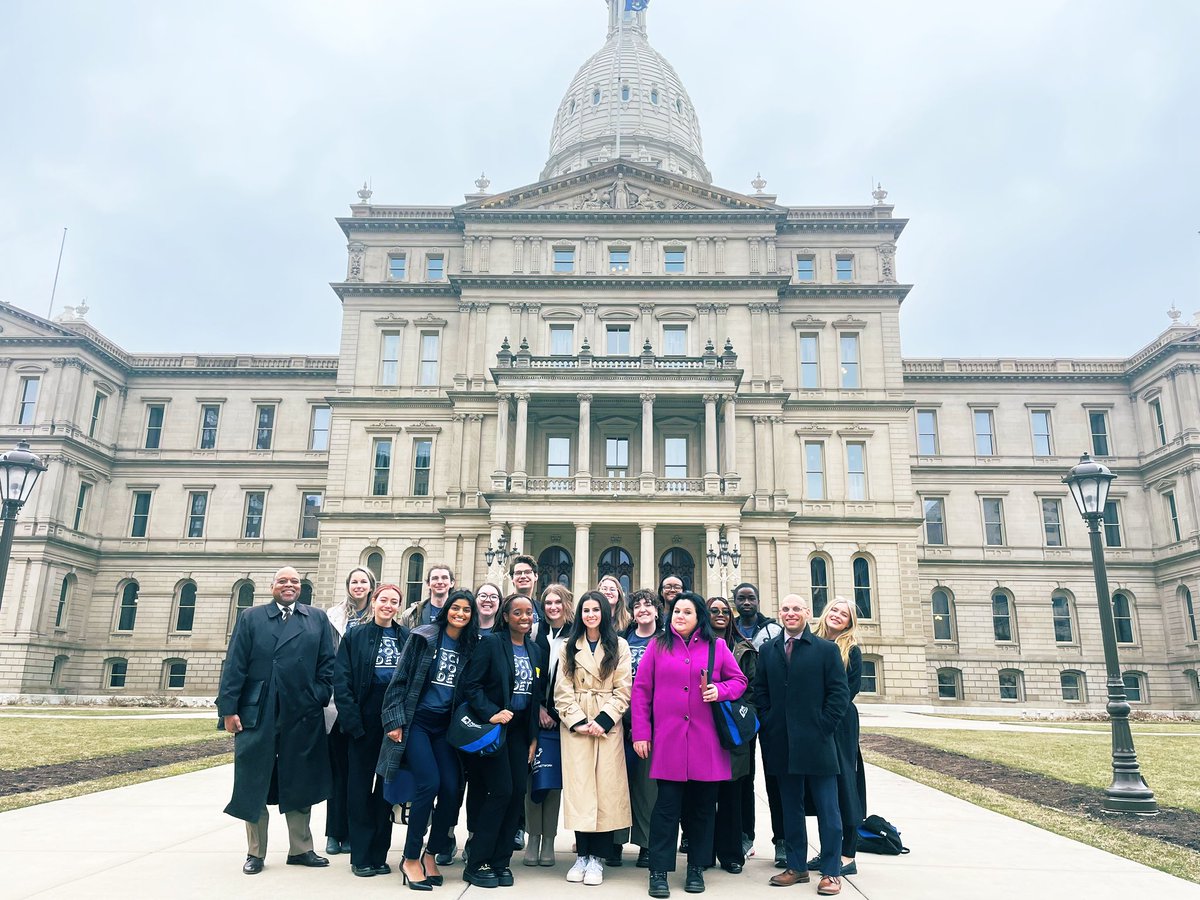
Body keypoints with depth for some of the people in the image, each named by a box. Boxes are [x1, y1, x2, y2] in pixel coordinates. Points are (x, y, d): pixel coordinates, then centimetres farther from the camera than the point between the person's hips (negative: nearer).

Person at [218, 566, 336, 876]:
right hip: (256, 715, -1)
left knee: (299, 785, 9)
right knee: (253, 786, 8)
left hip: (302, 717, 1)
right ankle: (255, 852, 23)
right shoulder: (251, 617, 5)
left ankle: (301, 849, 23)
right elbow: (234, 665, -2)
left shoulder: (318, 619, 8)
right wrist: (228, 709, -8)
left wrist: (319, 700, -6)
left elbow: (327, 663, 4)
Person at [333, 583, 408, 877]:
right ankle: (361, 856, 17)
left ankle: (378, 854, 21)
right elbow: (342, 681, -3)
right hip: (364, 721, -1)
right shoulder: (355, 636, 2)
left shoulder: (408, 638, 4)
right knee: (360, 785, 7)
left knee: (388, 786, 9)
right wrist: (352, 720, -13)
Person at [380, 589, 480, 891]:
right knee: (429, 784, -15)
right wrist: (395, 720, -9)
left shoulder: (471, 647, 5)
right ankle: (411, 858, 3)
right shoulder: (423, 637, -5)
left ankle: (431, 854, 16)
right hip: (417, 721, -4)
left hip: (446, 726, 4)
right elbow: (400, 679, -4)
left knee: (452, 789, -5)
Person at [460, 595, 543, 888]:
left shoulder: (534, 650, 10)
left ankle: (500, 861, 16)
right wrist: (491, 713, -22)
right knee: (501, 791, -9)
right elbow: (470, 684, -12)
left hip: (520, 730, 6)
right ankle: (476, 864, 5)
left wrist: (533, 737, 11)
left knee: (517, 793, 3)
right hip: (493, 728, -6)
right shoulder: (490, 643, -8)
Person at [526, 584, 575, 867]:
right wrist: (538, 708, -5)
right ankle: (533, 836, 12)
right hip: (535, 713, 0)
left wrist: (558, 711, -7)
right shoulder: (535, 634, 5)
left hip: (562, 715, 0)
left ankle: (549, 839, 11)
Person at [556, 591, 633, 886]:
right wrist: (579, 721, -10)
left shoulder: (619, 646, 6)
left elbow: (623, 690, -1)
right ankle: (582, 854, 9)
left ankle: (597, 857, 4)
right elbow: (563, 691, 3)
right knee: (579, 786, 0)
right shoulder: (568, 647, 11)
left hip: (608, 725, -1)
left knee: (606, 787, -3)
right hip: (575, 725, 1)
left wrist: (603, 721, -12)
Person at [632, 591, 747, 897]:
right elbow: (641, 690, 3)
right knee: (667, 804, -1)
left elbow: (739, 680, 12)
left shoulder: (716, 647, 7)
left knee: (702, 804, 8)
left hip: (706, 742, 1)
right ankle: (659, 871, 10)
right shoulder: (657, 646, 5)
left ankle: (696, 868, 23)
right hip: (668, 741, -1)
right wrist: (641, 733, -3)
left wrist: (720, 690, -10)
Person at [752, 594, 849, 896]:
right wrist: (769, 725, 1)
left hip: (816, 743, -3)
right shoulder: (767, 650, 9)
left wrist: (822, 727, -9)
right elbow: (760, 691, 11)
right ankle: (796, 867, 23)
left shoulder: (827, 649, -1)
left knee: (827, 809, 4)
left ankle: (831, 872, 14)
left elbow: (839, 693, -4)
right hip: (782, 744, 3)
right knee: (791, 808, 13)